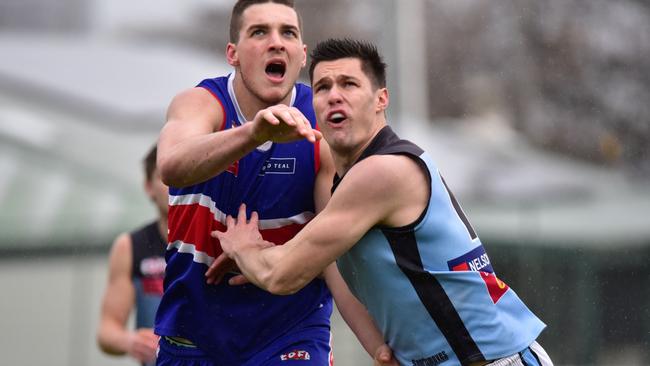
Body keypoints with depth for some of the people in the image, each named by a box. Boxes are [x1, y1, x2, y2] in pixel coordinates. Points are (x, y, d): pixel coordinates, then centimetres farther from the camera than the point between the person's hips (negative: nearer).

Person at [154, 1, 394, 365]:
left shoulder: (323, 131, -11)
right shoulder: (201, 103, -13)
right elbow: (172, 167, -36)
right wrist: (254, 132, -54)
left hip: (292, 332, -1)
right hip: (194, 332, 1)